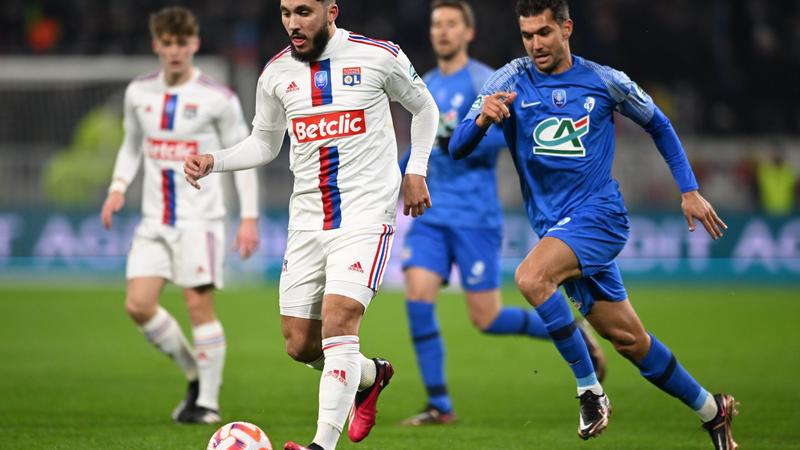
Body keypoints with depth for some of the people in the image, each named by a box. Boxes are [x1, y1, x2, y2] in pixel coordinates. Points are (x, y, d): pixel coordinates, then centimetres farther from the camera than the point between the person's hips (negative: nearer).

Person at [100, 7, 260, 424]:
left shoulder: (217, 99, -7)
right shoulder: (139, 93, 6)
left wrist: (250, 217, -8)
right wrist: (118, 186, 3)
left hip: (199, 218, -5)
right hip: (154, 219, 5)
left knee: (199, 304, -7)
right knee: (138, 305, -5)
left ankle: (209, 401, 3)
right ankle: (194, 374, 16)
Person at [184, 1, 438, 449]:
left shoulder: (379, 56, -5)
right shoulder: (276, 73, 6)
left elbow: (424, 108, 12)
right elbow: (264, 143, 19)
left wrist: (415, 171, 3)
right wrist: (214, 161, 2)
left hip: (366, 216, -5)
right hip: (307, 222, 5)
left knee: (337, 322, -22)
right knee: (301, 345, 4)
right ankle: (371, 374, 36)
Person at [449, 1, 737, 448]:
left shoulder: (605, 81, -1)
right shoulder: (511, 81, 0)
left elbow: (658, 125, 15)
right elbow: (458, 148, -6)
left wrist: (690, 190, 11)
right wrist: (483, 120, -28)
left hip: (599, 212, -4)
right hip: (556, 226, 4)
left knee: (531, 276, -30)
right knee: (628, 339, 5)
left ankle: (590, 389, -20)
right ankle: (711, 410, 23)